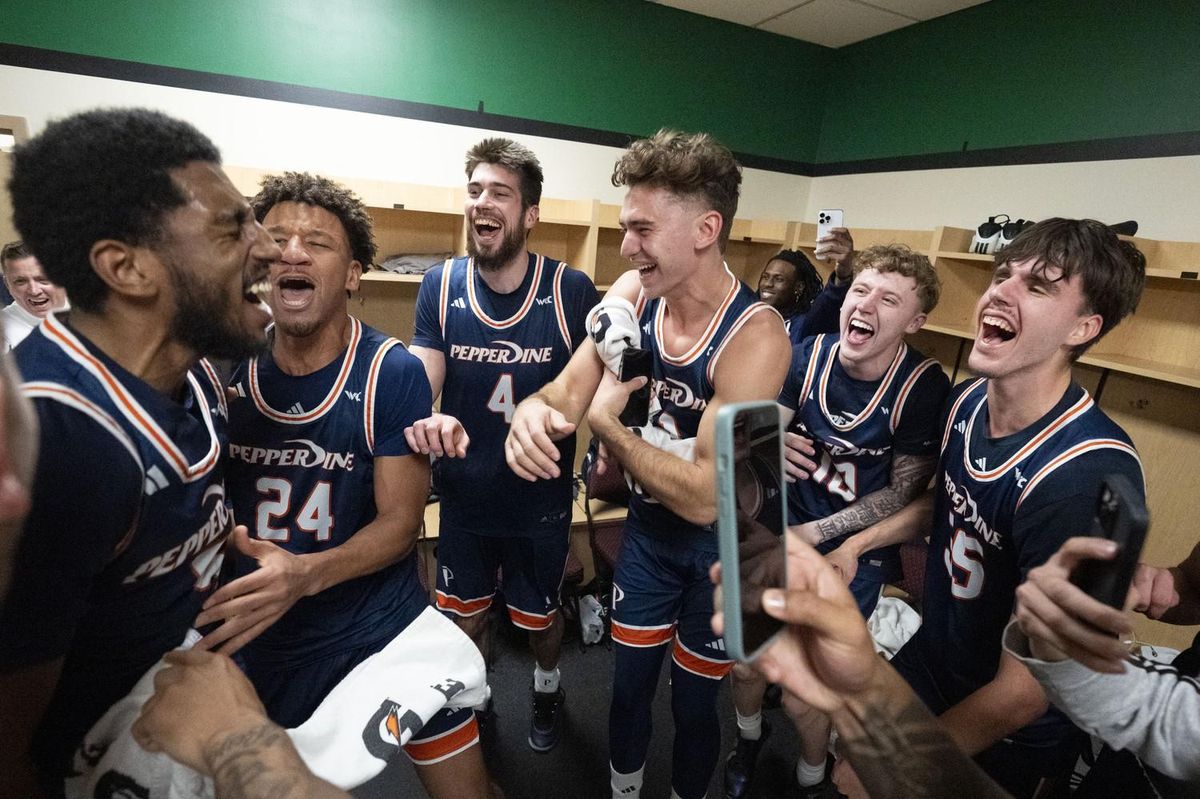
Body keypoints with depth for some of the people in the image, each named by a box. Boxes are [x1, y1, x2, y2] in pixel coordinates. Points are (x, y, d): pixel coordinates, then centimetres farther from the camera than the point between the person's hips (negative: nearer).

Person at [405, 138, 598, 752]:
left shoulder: (571, 290, -16)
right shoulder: (440, 286, -8)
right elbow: (420, 383, -12)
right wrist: (426, 421, -33)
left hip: (540, 498, -2)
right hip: (463, 494, 2)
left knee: (539, 617, 22)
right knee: (465, 616, 23)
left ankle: (547, 689, 56)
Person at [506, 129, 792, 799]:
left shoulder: (754, 336, -28)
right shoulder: (633, 293, -11)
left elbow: (705, 497, -30)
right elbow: (565, 394, -9)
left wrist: (605, 422, -23)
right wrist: (533, 413, -33)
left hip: (724, 543, -4)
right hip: (647, 524, 4)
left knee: (693, 700, 17)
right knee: (629, 683, 21)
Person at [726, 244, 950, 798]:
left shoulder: (924, 387, -19)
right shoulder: (809, 356, -11)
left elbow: (905, 491, -12)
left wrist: (816, 533, -15)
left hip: (855, 554, -3)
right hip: (787, 532, 3)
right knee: (745, 662, 11)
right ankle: (749, 739, 48)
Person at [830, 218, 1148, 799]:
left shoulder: (1086, 474, -34)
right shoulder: (967, 400, -11)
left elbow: (1025, 691, -27)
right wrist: (861, 540, 0)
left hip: (1007, 744, -5)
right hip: (929, 660, 5)